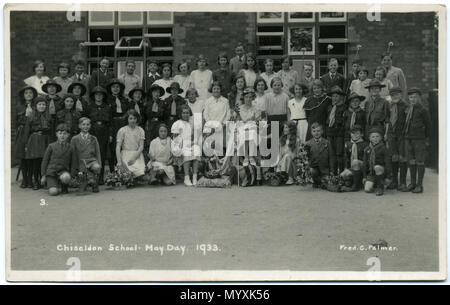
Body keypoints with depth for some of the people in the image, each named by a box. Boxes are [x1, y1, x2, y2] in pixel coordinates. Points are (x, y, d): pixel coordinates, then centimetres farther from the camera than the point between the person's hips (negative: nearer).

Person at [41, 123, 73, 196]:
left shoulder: (70, 148, 6)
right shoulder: (51, 146, 4)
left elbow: (72, 163, 13)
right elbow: (45, 161, 7)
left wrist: (71, 175, 9)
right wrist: (43, 175, 3)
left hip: (63, 170, 1)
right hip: (51, 171, -1)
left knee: (66, 177, -37)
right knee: (53, 192, -22)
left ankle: (64, 186, -2)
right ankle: (58, 187, 14)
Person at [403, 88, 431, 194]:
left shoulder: (423, 110, -6)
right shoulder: (408, 110, 11)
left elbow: (428, 125, -1)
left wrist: (426, 138, 2)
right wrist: (406, 135, 12)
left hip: (419, 139, -6)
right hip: (408, 139, 6)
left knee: (420, 162, -1)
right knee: (411, 161, 10)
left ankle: (420, 185, 4)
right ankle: (413, 183, 19)